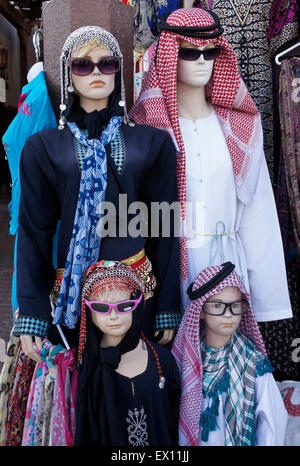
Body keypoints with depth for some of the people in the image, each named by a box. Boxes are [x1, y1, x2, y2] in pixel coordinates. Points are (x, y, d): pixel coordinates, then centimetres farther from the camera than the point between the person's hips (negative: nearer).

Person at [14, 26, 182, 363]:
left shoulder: (153, 143, 2)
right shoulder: (42, 147, 2)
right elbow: (34, 231, 2)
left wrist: (169, 308, 1)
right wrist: (31, 314, -3)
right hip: (70, 290, 0)